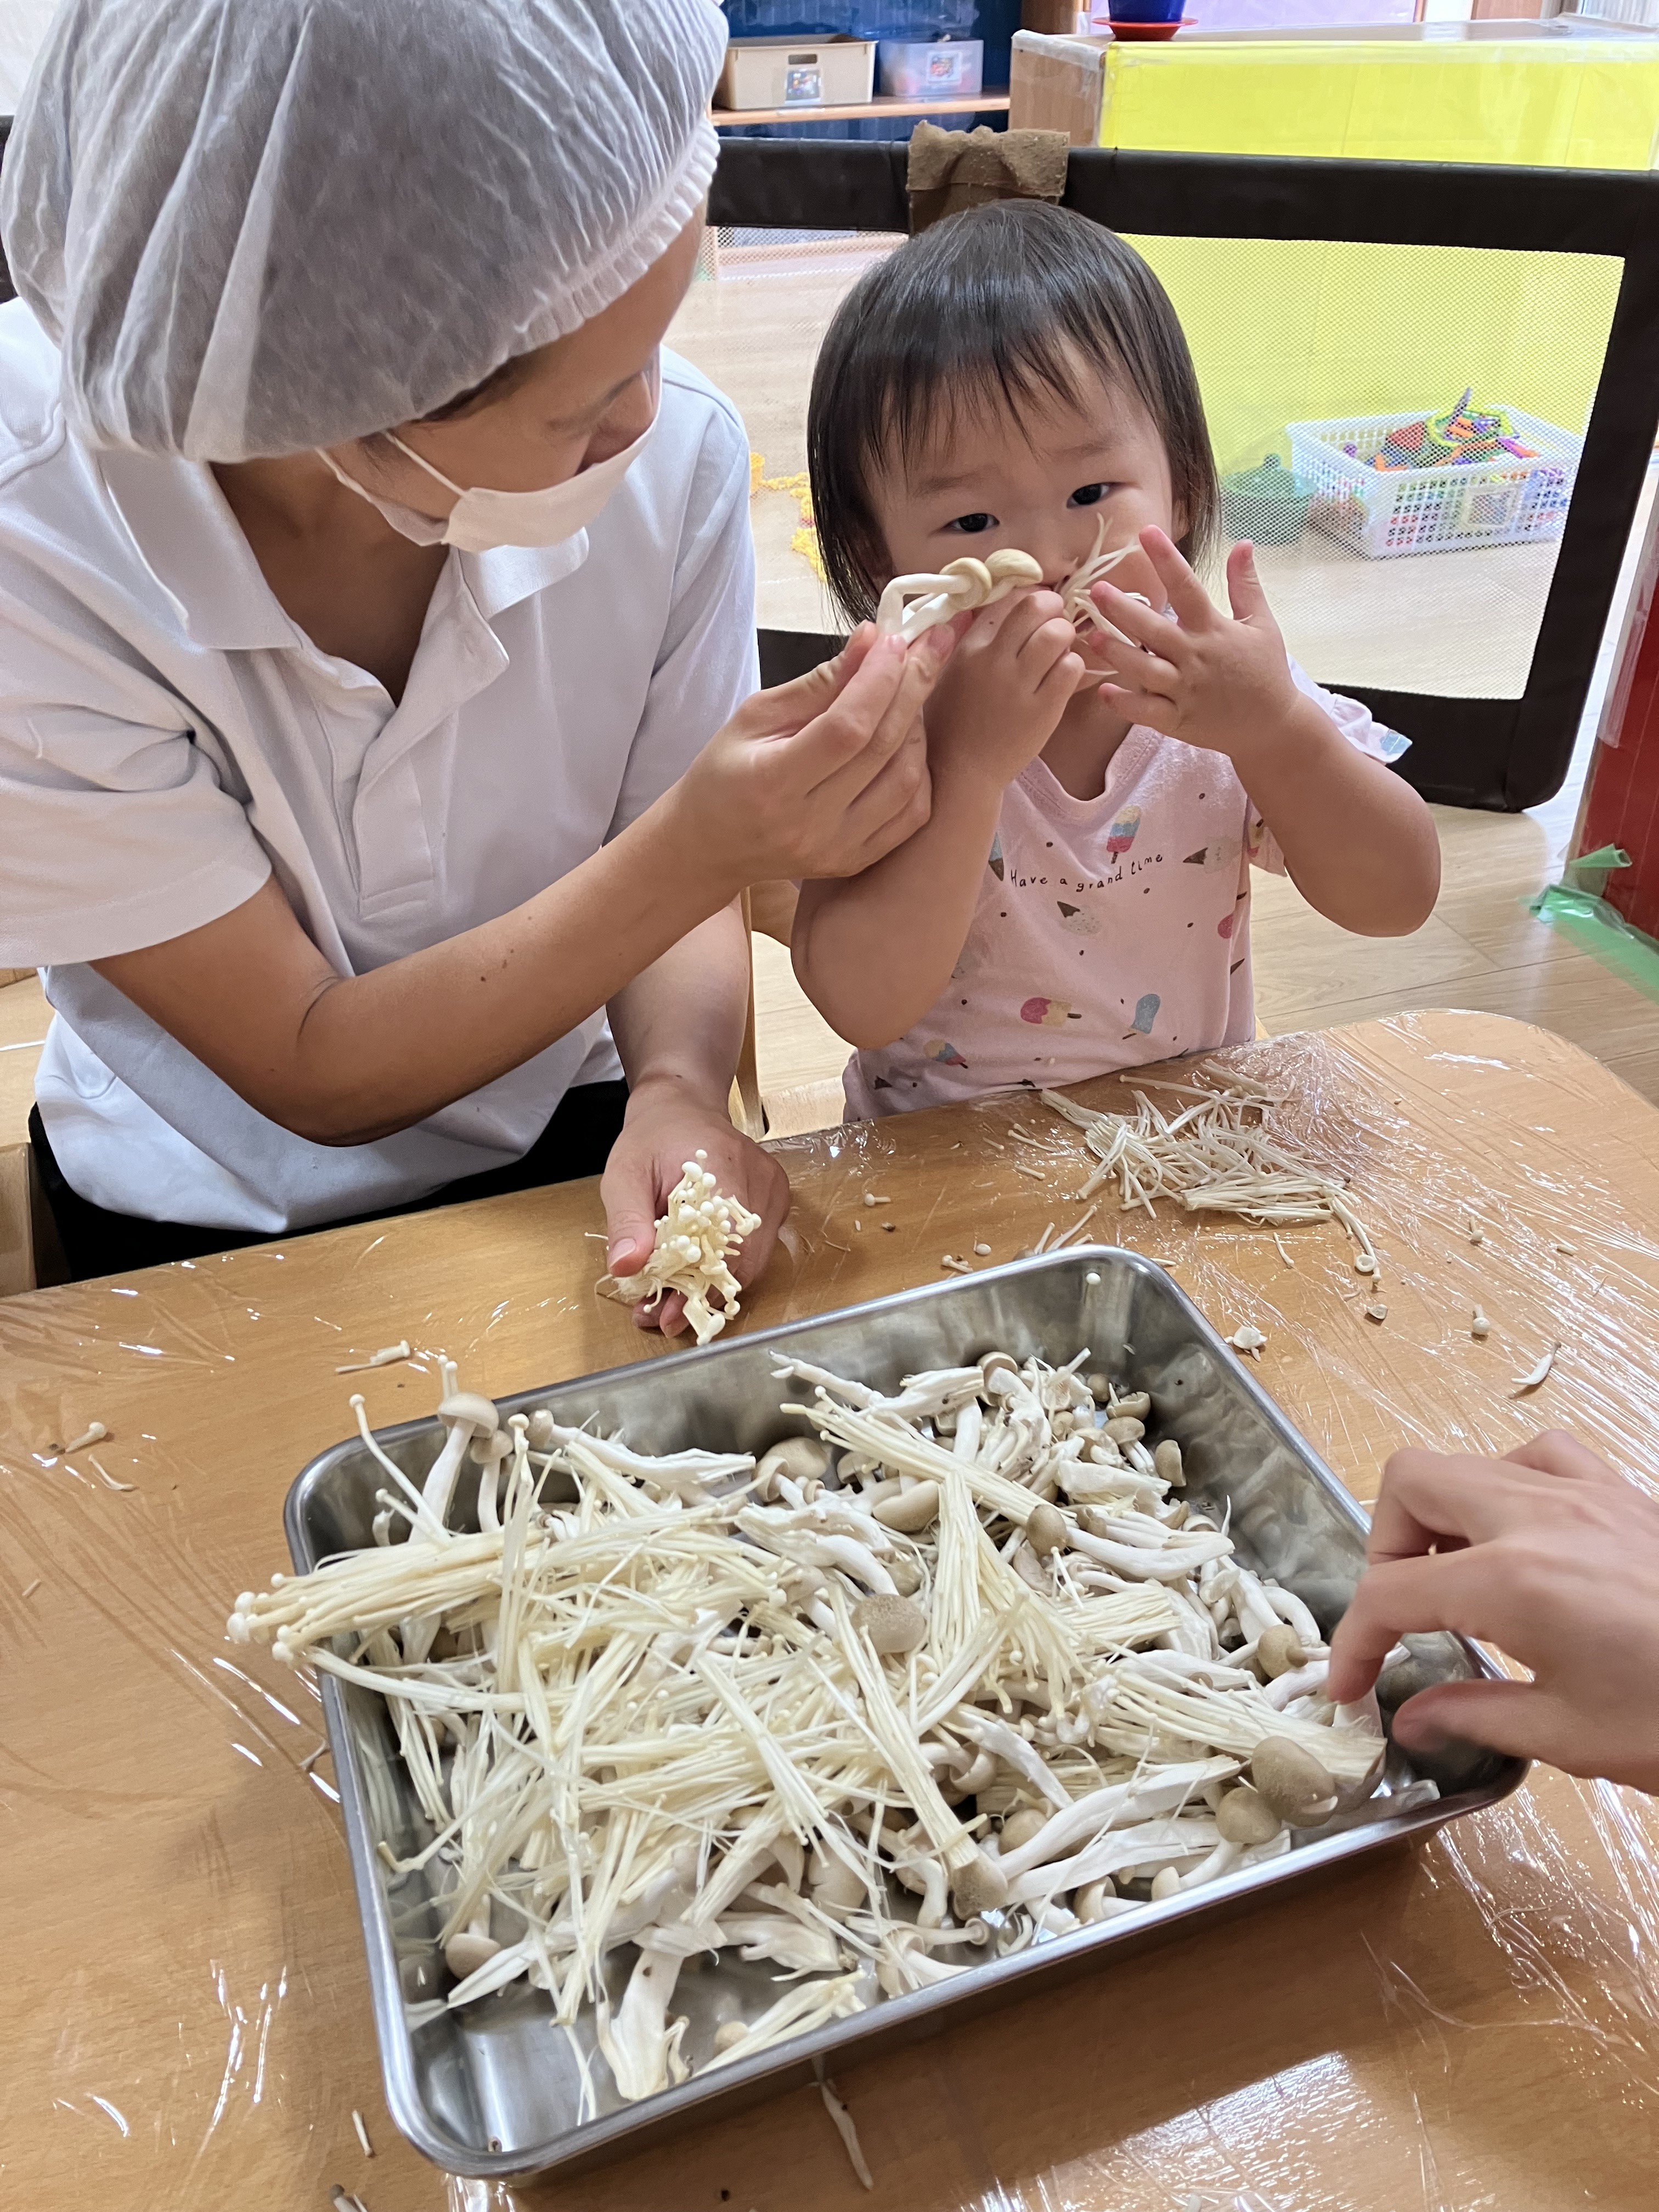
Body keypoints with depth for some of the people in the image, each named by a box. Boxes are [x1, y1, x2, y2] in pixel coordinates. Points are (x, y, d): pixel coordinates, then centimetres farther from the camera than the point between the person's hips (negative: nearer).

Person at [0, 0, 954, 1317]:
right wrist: (706, 849, -32)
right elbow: (313, 1074, -21)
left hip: (568, 1159, 1)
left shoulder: (674, 448, -18)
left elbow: (669, 874, -5)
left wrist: (679, 1090, -27)